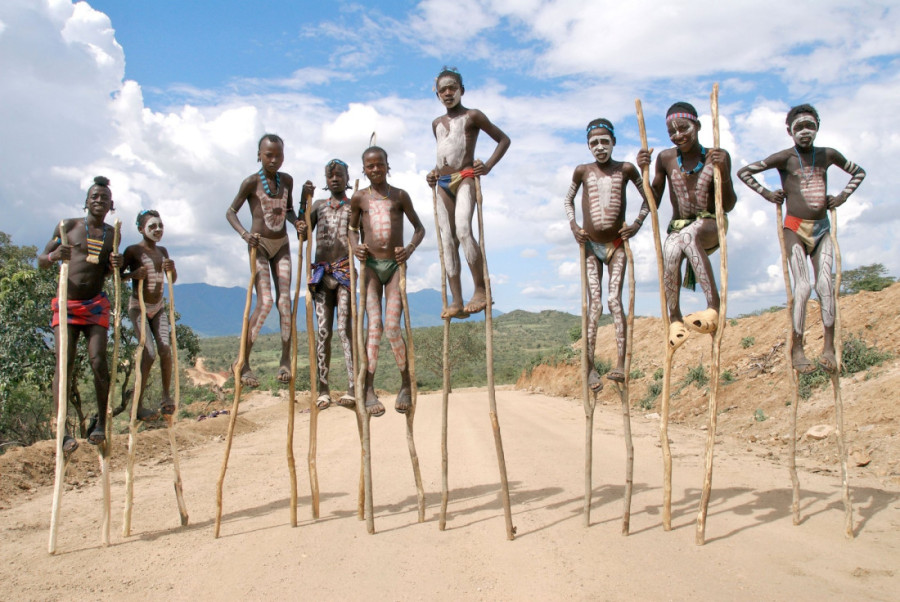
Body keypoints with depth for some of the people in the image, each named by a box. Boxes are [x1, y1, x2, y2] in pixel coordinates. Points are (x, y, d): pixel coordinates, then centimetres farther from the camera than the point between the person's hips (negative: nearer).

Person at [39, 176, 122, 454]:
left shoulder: (112, 234, 9)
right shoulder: (68, 226, 2)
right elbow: (42, 261, 2)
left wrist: (116, 264, -7)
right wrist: (54, 256, -22)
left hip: (95, 305, 2)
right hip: (66, 303, -2)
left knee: (98, 362, -10)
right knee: (65, 362, -11)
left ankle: (101, 421, 0)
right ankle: (60, 427, -13)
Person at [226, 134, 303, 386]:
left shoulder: (287, 180, 4)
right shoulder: (251, 182, -10)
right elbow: (231, 212, -6)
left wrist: (297, 221, -5)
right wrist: (244, 234, -23)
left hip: (282, 245, 5)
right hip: (260, 245, -5)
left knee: (284, 301, -1)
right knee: (264, 302, -14)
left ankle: (286, 360, 6)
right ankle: (244, 362, -4)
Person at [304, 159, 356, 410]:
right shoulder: (319, 205, 20)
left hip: (345, 270, -3)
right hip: (321, 272, 3)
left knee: (344, 328, -13)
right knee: (322, 331, 0)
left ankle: (352, 388, -16)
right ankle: (323, 389, 2)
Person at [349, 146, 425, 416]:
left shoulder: (400, 195, 6)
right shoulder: (359, 198, 7)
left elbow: (419, 227, 11)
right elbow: (352, 228, 18)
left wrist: (410, 248, -8)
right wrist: (355, 246, -4)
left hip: (395, 265, 0)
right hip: (370, 265, 1)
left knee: (392, 328, -8)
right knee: (374, 327, -10)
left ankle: (406, 385, 10)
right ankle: (369, 390, -5)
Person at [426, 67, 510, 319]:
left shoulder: (472, 116, 4)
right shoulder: (437, 123, 21)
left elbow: (504, 139, 7)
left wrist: (488, 166, -6)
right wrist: (434, 173, 15)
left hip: (465, 179, -6)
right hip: (443, 184, 6)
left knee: (463, 231, -26)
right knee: (447, 240, -3)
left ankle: (480, 289, -18)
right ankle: (456, 301, -4)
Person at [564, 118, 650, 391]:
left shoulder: (626, 169, 1)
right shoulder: (583, 171, 3)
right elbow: (568, 199, 17)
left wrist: (637, 224, -2)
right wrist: (573, 226, 3)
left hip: (616, 244, -1)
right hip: (590, 245, 1)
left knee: (614, 300, -12)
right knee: (594, 305, -4)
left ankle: (620, 365, -16)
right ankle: (590, 367, 0)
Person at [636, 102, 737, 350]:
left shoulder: (718, 156, -1)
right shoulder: (666, 158, 3)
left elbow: (728, 206, -2)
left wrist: (723, 171, -17)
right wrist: (644, 171, -5)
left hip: (710, 227, -2)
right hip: (678, 227, 2)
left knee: (687, 235, -39)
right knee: (670, 252, -35)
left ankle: (714, 306, -43)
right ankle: (674, 319, -20)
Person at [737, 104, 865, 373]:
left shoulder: (828, 154, 8)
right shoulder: (785, 157, -3)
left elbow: (858, 172, 24)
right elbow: (744, 172, -1)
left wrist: (843, 195, 10)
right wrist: (766, 193, -5)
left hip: (821, 229, 3)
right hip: (795, 229, -3)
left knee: (825, 285, -7)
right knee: (803, 286, -12)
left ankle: (829, 347, -3)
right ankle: (797, 349, -7)